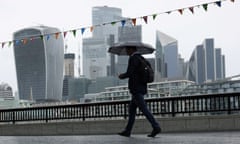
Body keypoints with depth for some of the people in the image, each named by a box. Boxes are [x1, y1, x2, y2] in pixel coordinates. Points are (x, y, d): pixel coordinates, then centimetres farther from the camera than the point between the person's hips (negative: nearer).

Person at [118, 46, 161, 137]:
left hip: (136, 89, -10)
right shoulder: (140, 58, 18)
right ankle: (127, 131, 13)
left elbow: (129, 73, -19)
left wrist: (122, 76, 0)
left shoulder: (133, 58, -12)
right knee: (132, 108, 11)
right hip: (141, 88, 10)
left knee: (143, 109, -10)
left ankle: (156, 127, -14)